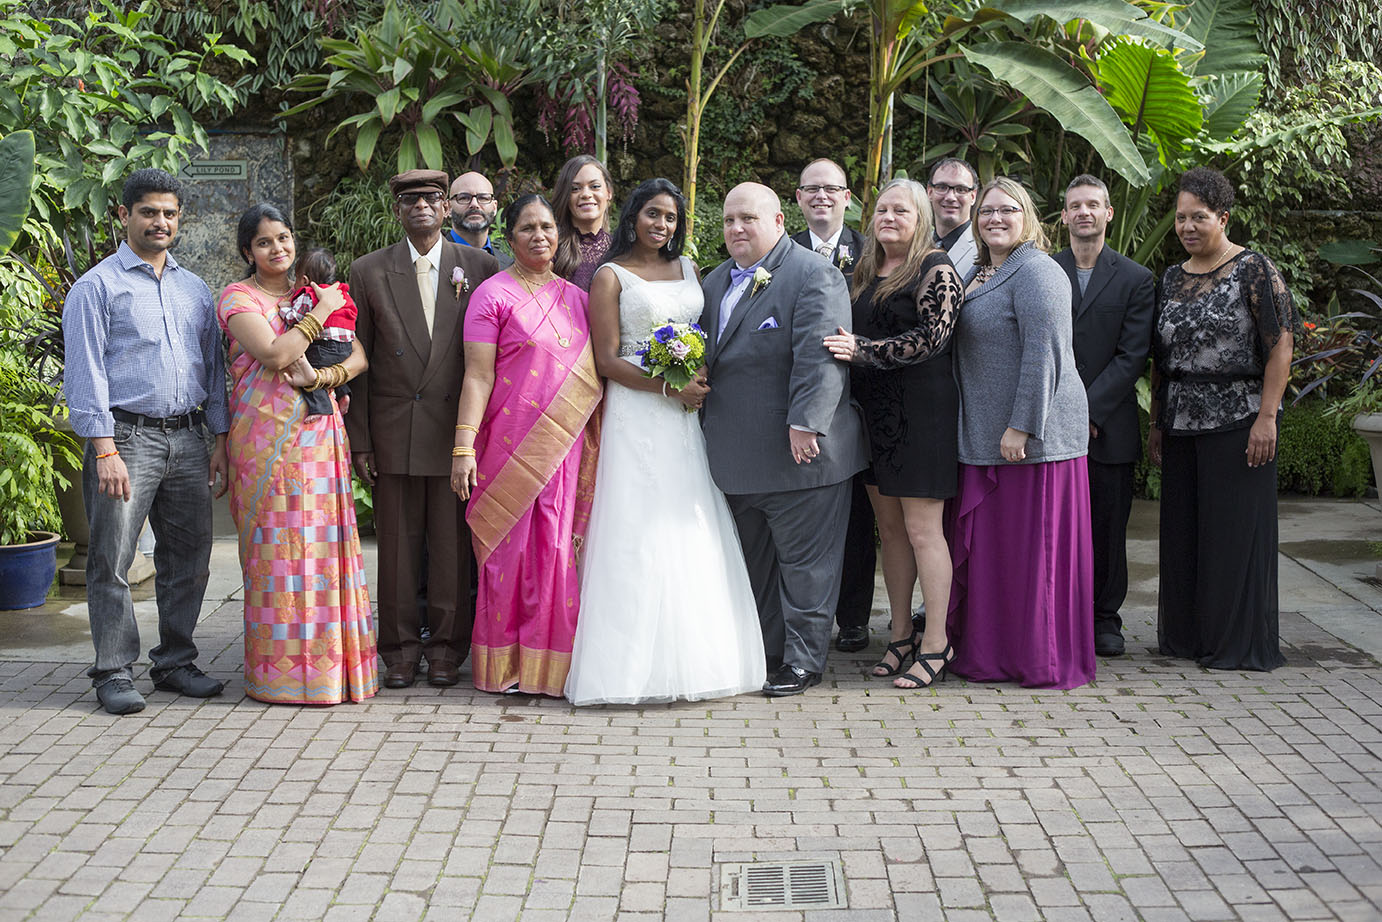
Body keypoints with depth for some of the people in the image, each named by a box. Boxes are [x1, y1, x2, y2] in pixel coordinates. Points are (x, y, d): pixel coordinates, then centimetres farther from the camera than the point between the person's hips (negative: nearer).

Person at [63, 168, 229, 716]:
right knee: (112, 561, -4)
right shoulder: (97, 286, 0)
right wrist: (105, 450, -14)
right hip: (126, 436, -5)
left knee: (189, 558, 8)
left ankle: (175, 662, 19)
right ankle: (114, 673, 3)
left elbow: (212, 367, 20)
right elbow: (86, 371, -6)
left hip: (188, 438, 5)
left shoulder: (195, 290, 17)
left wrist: (220, 439, 12)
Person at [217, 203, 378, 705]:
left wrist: (322, 376, -10)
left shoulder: (315, 293, 17)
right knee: (277, 546, -5)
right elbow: (273, 353, -14)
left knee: (326, 542, 2)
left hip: (319, 433, 4)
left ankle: (331, 661, 9)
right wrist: (322, 311, -7)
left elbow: (358, 357, 9)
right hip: (267, 434, -4)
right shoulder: (238, 297, 1)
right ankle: (280, 668, 2)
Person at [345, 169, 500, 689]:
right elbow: (357, 360, 5)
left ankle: (447, 650, 15)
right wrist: (358, 440, 1)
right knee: (397, 544, 5)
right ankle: (400, 650, 15)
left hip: (457, 429, 0)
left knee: (454, 544, 3)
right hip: (393, 433, 0)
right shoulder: (368, 272, 6)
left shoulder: (480, 268, 5)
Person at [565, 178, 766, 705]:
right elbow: (608, 361, -7)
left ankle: (694, 657, 11)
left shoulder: (687, 269, 16)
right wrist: (668, 386, -16)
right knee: (640, 536, -7)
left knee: (693, 536, 4)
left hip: (687, 417, 5)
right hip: (637, 418, -5)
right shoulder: (611, 277, 0)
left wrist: (702, 384, -1)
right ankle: (637, 661, -2)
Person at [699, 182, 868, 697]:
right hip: (738, 460, 8)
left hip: (800, 450, -8)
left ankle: (803, 662, 11)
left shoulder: (813, 276, -10)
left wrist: (805, 424, -25)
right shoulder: (716, 282, 16)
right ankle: (763, 654, 27)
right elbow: (705, 355, 26)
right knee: (754, 563, 16)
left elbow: (820, 355, -19)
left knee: (804, 562, 2)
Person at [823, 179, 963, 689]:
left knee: (921, 529, -5)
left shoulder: (935, 269, -7)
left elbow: (932, 336, -18)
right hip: (874, 412, 7)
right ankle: (901, 634, 19)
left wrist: (862, 350, -21)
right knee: (889, 527, 10)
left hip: (920, 412, -7)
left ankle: (936, 643, 3)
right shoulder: (865, 271, 16)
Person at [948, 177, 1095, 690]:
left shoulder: (1035, 272, -11)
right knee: (989, 545, 12)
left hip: (1031, 435, -9)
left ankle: (1045, 661, 8)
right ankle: (991, 653, 21)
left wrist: (1021, 426, -22)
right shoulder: (979, 274, 18)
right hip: (986, 437, 9)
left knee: (1033, 544, -1)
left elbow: (1043, 354, -19)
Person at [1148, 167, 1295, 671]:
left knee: (1235, 529, -2)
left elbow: (1281, 346, -10)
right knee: (1183, 530, 8)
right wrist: (1156, 424, 11)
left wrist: (1266, 417, -17)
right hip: (1182, 423, 6)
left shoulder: (1254, 270, -5)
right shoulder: (1172, 279, 13)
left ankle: (1239, 643, 7)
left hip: (1238, 420, -6)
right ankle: (1186, 635, 18)